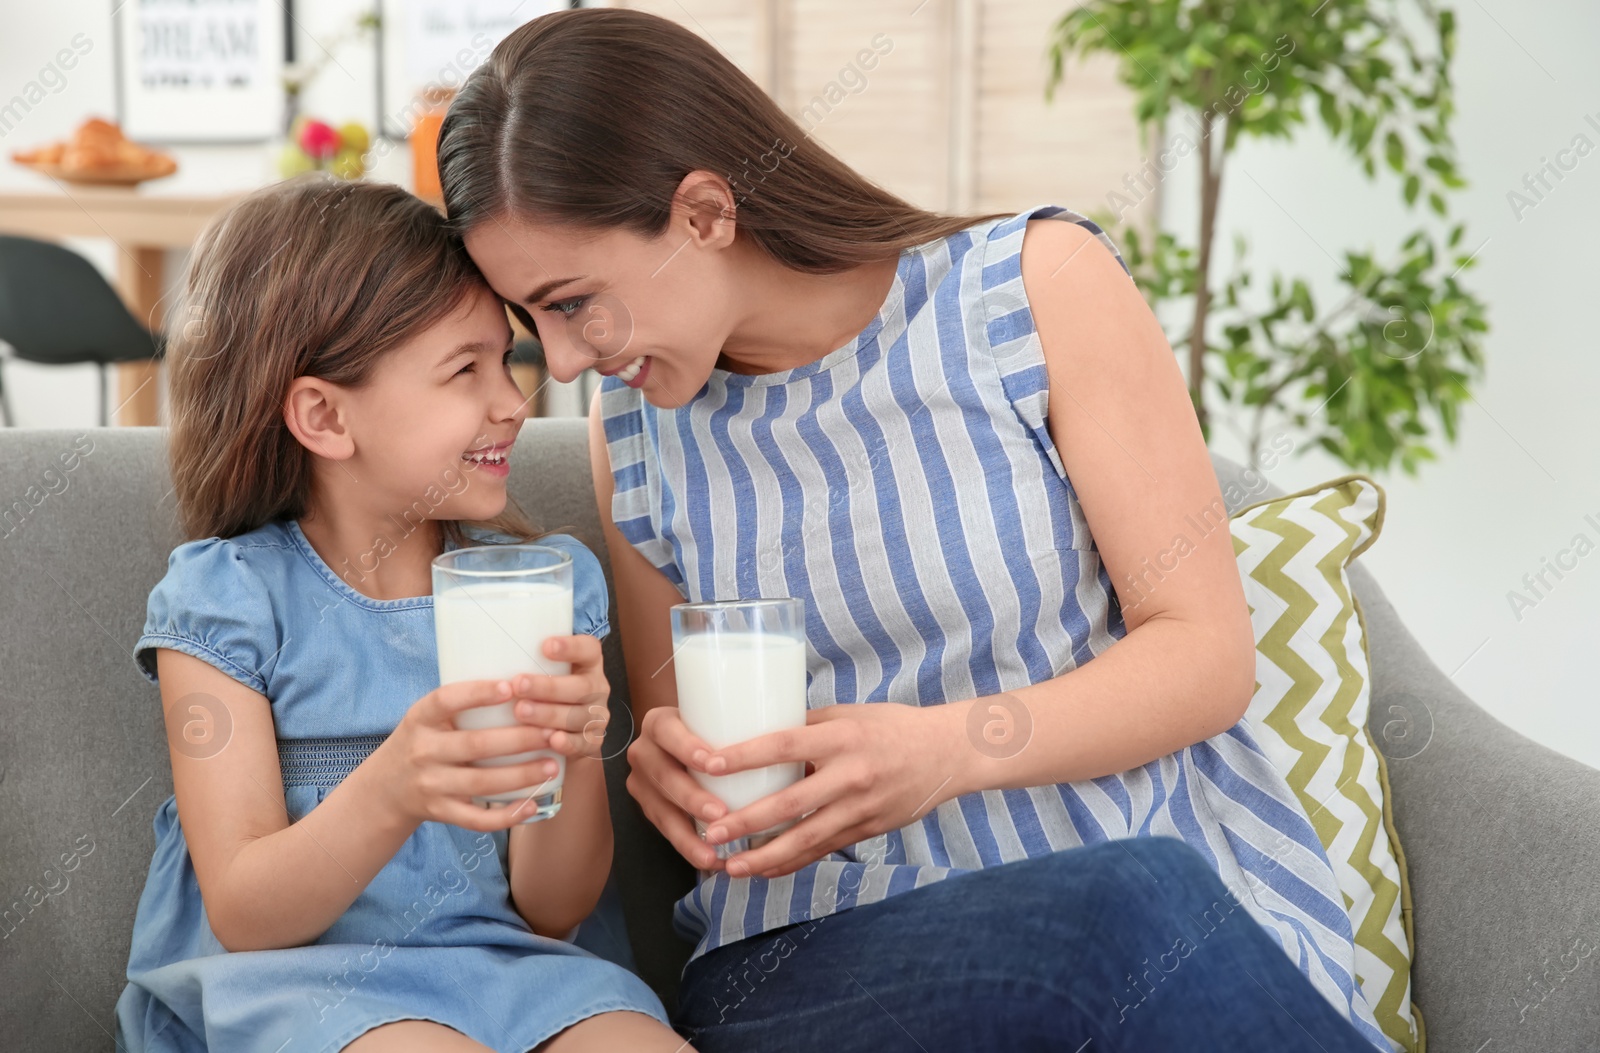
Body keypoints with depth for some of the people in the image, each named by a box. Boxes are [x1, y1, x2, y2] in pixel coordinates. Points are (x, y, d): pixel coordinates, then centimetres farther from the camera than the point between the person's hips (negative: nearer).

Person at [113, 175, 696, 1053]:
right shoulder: (226, 595, -4)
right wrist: (391, 792, -30)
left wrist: (575, 758, -19)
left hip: (496, 970, 3)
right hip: (281, 978, -3)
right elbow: (242, 916, -10)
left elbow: (549, 912, 3)